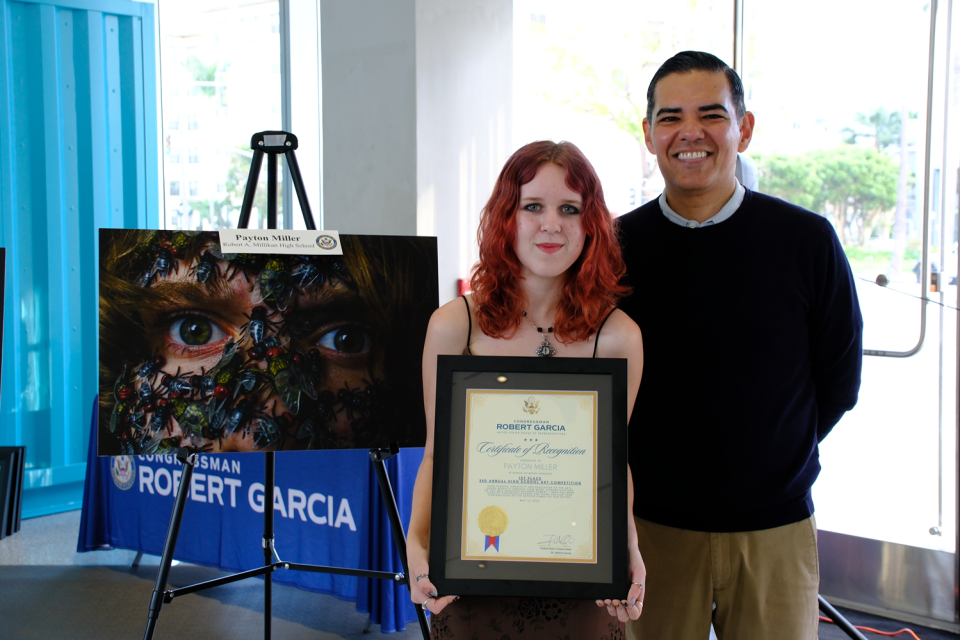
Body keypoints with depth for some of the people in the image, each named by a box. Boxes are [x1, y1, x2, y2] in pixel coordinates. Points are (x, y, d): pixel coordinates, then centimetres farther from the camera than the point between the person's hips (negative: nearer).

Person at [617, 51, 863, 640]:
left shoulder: (807, 241, -5)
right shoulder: (616, 246, -3)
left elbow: (838, 381, 5)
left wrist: (769, 460, 7)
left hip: (775, 529, 0)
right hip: (653, 525, 1)